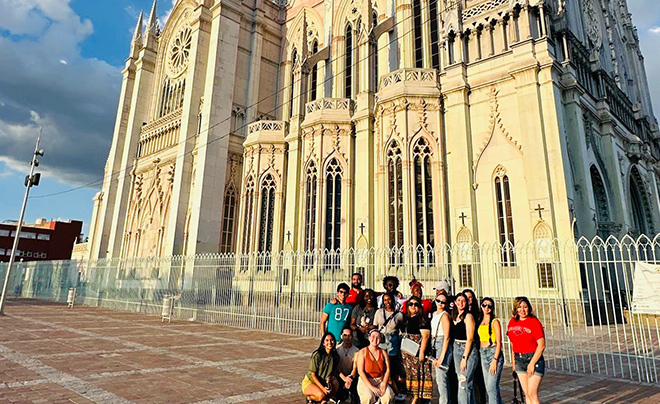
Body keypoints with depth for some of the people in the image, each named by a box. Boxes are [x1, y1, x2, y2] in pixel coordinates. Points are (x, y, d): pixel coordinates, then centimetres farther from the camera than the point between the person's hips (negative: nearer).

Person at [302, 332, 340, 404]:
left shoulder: (336, 357, -3)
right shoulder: (317, 355, -17)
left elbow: (334, 373, 2)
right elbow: (313, 374, -15)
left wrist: (330, 378, -21)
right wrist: (322, 388, -24)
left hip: (323, 383, 5)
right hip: (309, 382, -5)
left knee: (335, 384, -25)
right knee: (321, 395, -32)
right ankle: (309, 398, 1)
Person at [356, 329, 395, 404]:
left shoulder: (383, 353, 8)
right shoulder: (362, 352, -2)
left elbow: (387, 370, 3)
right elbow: (360, 371, -10)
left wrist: (384, 384, -14)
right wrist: (371, 387, -18)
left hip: (380, 381, 3)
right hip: (365, 381, -3)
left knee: (388, 395, -27)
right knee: (368, 397, -32)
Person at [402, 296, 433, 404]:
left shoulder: (422, 319, -10)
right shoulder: (407, 319, 13)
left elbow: (425, 336, -16)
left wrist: (422, 352, -21)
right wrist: (403, 351, 19)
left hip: (417, 351, -8)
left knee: (417, 371, -5)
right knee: (410, 372, 11)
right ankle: (415, 395, 20)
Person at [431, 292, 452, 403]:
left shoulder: (444, 315, -11)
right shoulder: (434, 314, 13)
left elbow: (446, 337, -15)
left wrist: (441, 357, -18)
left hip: (443, 345, -8)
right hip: (434, 345, 9)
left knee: (440, 378, -8)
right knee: (441, 377, 15)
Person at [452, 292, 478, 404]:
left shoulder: (468, 316, -10)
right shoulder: (454, 316, 11)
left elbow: (470, 339, -13)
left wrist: (464, 357, -15)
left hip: (468, 350, -7)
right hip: (456, 349, 7)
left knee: (463, 382, -10)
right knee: (467, 383, 11)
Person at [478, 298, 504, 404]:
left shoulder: (495, 321, -5)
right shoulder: (480, 321, 12)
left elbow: (498, 342, -9)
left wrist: (495, 360, -15)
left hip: (494, 353, -6)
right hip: (483, 354, 6)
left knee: (492, 387, -11)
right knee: (488, 388, 10)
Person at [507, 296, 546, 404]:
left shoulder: (534, 322, -12)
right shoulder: (512, 322, 6)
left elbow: (541, 345, -14)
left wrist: (532, 363, -15)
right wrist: (513, 361, 11)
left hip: (534, 358, -5)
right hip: (519, 359, 6)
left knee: (532, 393, -6)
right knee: (526, 394, 10)